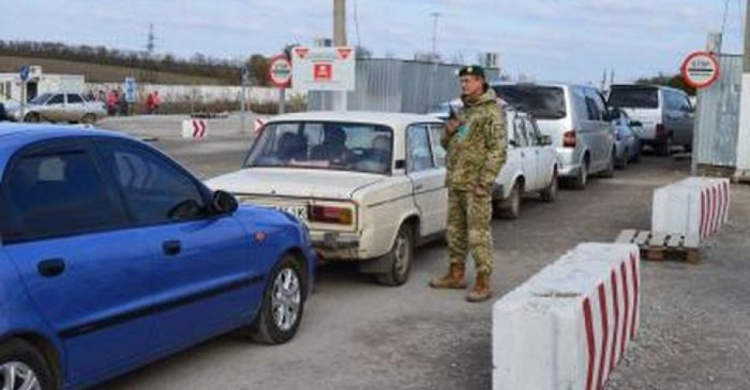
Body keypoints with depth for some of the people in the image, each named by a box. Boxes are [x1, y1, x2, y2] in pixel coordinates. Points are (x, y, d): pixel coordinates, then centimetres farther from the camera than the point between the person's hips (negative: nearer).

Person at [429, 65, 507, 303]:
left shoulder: (491, 112, -9)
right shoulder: (463, 111, 18)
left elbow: (497, 150, -15)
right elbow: (447, 144, 24)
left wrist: (485, 182, -20)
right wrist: (448, 131, 1)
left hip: (475, 184, -9)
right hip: (455, 182, 9)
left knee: (478, 233, -7)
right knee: (455, 230, 15)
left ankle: (483, 283, -1)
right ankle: (456, 275, 26)